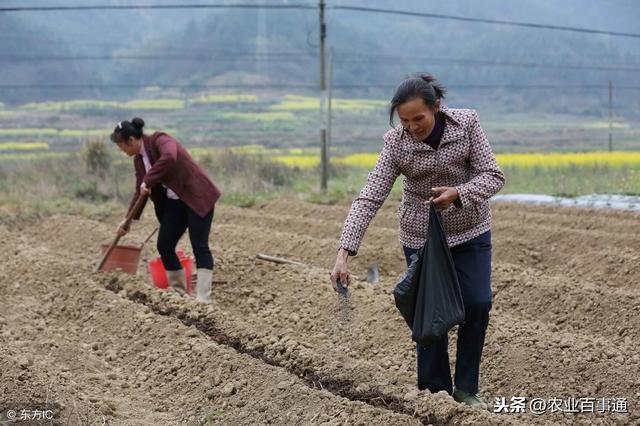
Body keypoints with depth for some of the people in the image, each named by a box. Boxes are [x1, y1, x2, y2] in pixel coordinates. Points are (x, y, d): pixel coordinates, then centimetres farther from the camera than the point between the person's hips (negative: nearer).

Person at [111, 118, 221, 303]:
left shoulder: (160, 140, -16)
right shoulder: (138, 159, 9)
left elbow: (169, 158, -37)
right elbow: (140, 191, 16)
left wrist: (148, 182, -31)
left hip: (197, 197, -8)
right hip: (174, 202, 9)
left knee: (199, 246, -12)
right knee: (164, 245, 3)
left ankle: (203, 298, -15)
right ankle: (179, 293, 14)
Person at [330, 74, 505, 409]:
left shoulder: (467, 124, -16)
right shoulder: (396, 142, -18)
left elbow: (493, 176, -14)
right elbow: (369, 198, -22)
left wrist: (458, 193, -34)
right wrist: (344, 252, -33)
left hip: (470, 231, 1)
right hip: (422, 237, -1)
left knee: (477, 304, -7)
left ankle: (466, 388, 9)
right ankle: (435, 393, 14)